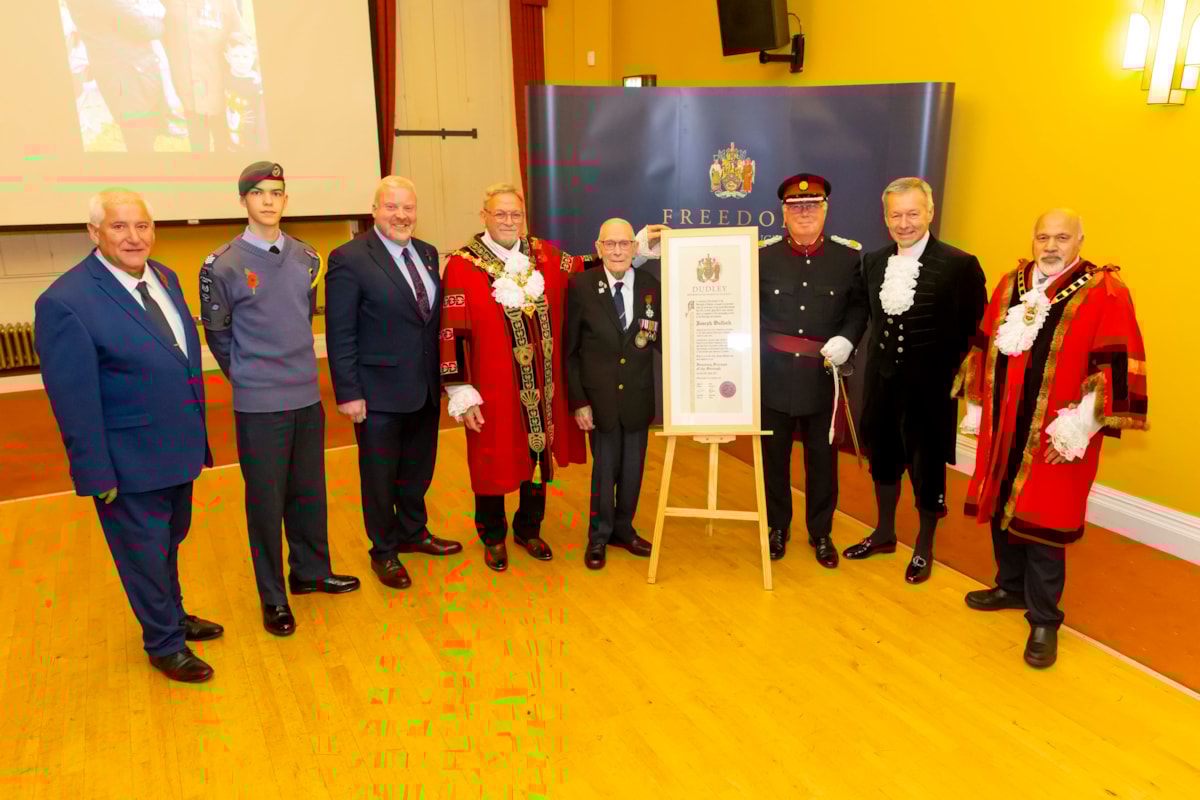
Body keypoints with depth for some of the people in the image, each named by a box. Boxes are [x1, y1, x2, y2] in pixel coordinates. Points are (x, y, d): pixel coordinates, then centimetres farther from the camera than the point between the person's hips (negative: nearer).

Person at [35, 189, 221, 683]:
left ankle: (172, 616, 48)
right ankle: (164, 644, 34)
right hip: (130, 464, -7)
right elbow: (74, 402, -19)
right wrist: (98, 475, -17)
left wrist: (197, 433, 11)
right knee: (144, 552, 13)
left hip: (177, 449, 7)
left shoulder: (164, 277, 2)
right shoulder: (65, 301, -21)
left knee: (170, 540, 26)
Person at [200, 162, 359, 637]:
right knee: (265, 498, 5)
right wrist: (247, 378, 6)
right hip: (258, 404, -4)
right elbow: (218, 335, 0)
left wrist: (296, 366, 12)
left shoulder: (305, 258, 5)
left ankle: (310, 571, 33)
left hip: (307, 396, 4)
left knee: (309, 489, 14)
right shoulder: (223, 266, -8)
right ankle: (273, 596, 20)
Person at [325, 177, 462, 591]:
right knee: (380, 476, 11)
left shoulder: (428, 253, 7)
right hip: (380, 391, -6)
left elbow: (435, 317, 10)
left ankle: (413, 533, 42)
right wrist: (348, 393, -15)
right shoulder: (349, 258, -13)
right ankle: (383, 551, 30)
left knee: (418, 469, 20)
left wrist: (442, 374, 7)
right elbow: (340, 334, -13)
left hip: (427, 387, 6)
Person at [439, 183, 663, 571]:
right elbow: (453, 334, -12)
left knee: (539, 457, 15)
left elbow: (587, 269, 16)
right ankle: (493, 537, 33)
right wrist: (462, 395, -14)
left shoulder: (544, 256, 4)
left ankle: (528, 529, 38)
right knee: (493, 463, 10)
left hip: (542, 388, 4)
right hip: (494, 391, -4)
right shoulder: (462, 266, -10)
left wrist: (639, 243, 10)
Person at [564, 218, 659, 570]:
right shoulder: (580, 285, -8)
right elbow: (570, 350, -5)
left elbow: (661, 341, 0)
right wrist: (577, 400, -8)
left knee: (632, 469, 15)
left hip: (637, 397, 2)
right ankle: (599, 536, 31)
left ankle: (623, 529, 37)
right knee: (604, 468, 10)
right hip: (599, 396, -2)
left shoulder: (651, 286, -2)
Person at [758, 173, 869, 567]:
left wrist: (847, 339, -10)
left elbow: (859, 306, 6)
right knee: (773, 455, 12)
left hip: (823, 377, 0)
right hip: (774, 375, 0)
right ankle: (777, 527, 30)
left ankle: (821, 532, 28)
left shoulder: (849, 255, 0)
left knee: (822, 457, 11)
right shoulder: (763, 255, -1)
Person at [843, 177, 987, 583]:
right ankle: (884, 532, 39)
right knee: (883, 458, 18)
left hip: (929, 386, -5)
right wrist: (879, 358, 5)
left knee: (927, 466, 9)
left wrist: (958, 378, -10)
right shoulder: (874, 262, 3)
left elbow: (974, 331, -9)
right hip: (882, 381, 5)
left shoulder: (959, 265, -13)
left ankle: (924, 546, 30)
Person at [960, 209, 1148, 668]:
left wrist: (1081, 423, -18)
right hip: (1002, 427, 5)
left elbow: (1117, 367, -12)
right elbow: (984, 349, 15)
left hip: (1056, 434, -5)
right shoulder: (1010, 285, 9)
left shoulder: (1105, 291, -7)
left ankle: (1044, 619, 15)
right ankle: (1011, 587, 35)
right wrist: (975, 406, 15)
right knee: (1001, 508, 14)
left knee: (1042, 523, -1)